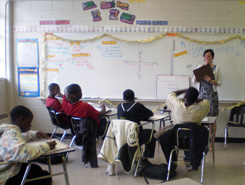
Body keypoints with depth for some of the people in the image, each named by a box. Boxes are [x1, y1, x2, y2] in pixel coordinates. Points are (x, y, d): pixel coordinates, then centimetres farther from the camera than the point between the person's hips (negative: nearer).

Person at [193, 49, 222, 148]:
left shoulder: (216, 68, 1)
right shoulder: (200, 67, 10)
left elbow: (220, 82, -2)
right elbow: (194, 81, 9)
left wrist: (211, 80, -18)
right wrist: (196, 78, -13)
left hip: (212, 95, -2)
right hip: (201, 94, 3)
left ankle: (211, 143, 7)